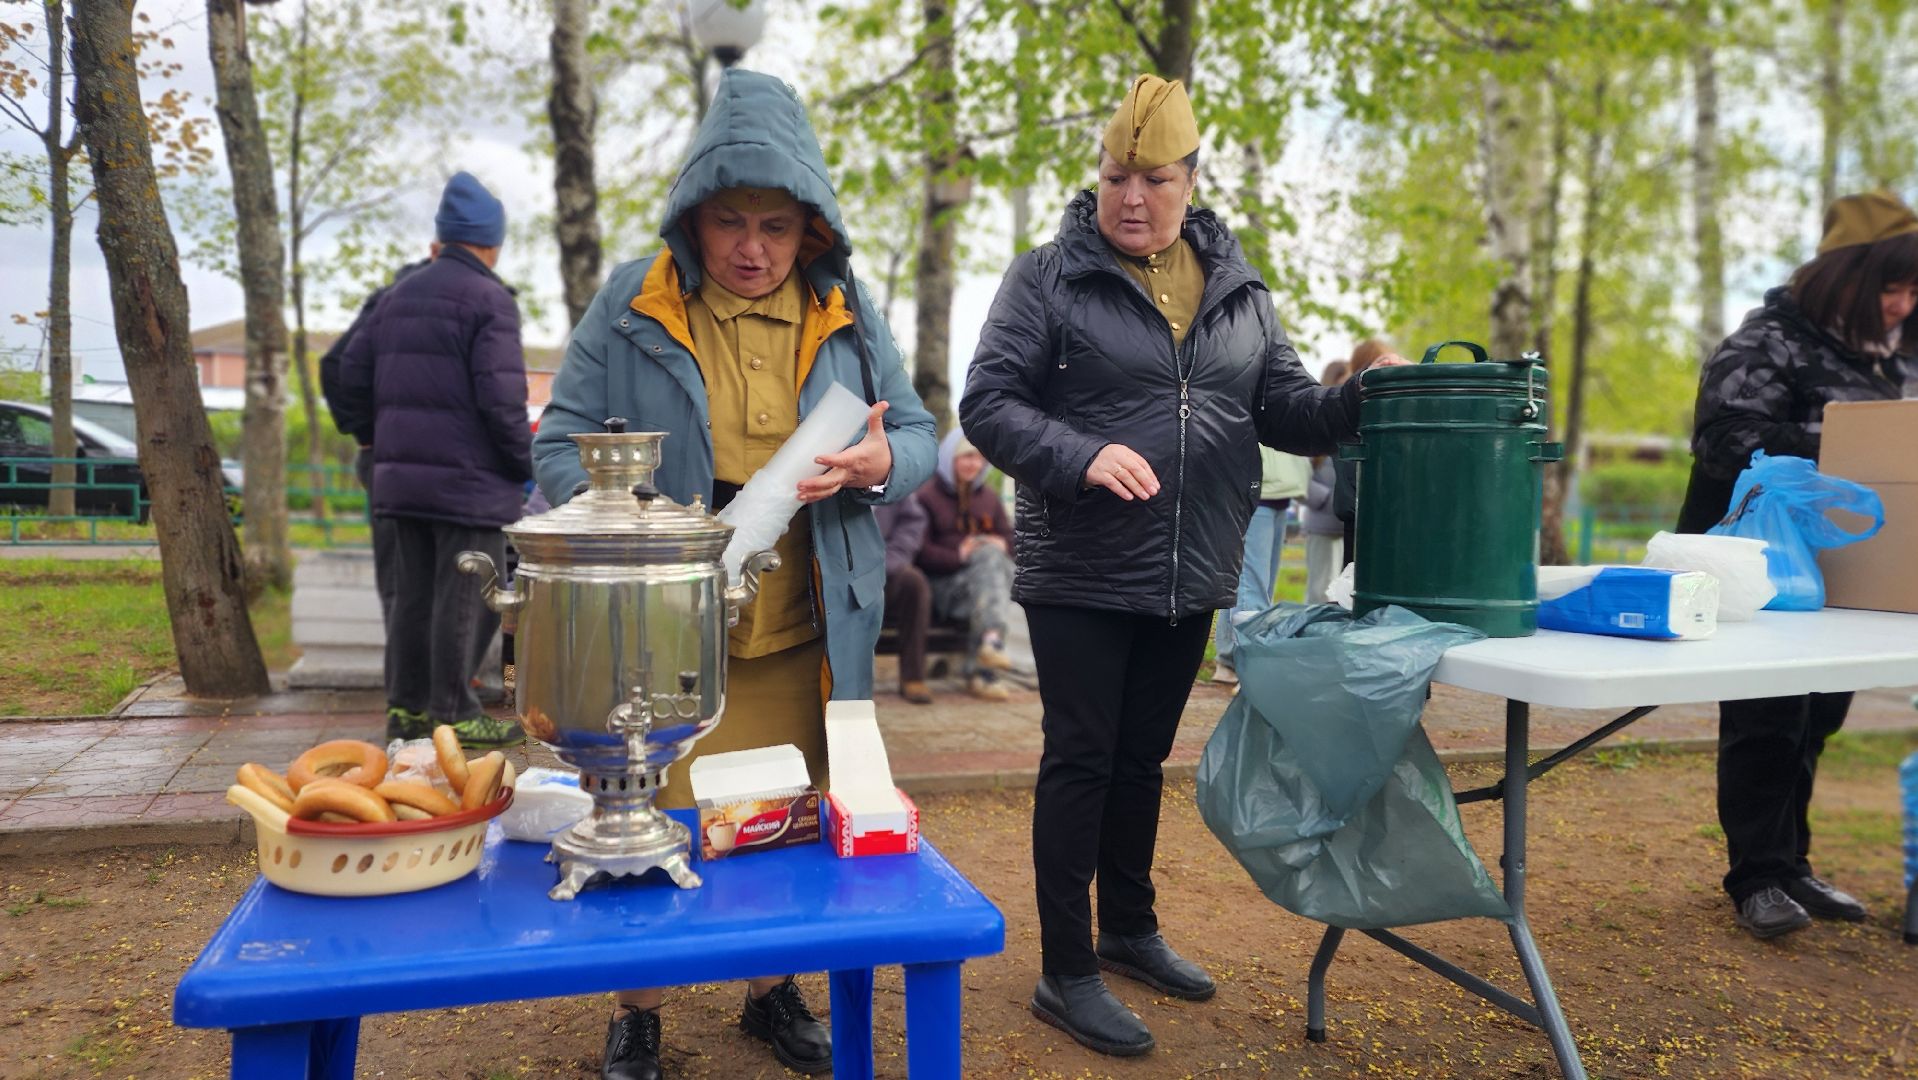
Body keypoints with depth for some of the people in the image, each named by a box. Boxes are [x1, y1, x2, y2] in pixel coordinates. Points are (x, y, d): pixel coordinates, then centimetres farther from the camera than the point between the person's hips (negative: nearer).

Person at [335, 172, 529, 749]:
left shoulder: (399, 295, 16)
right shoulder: (489, 300, -8)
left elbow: (354, 370, 17)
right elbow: (501, 396, -16)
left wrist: (375, 436, 27)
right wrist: (525, 463, -7)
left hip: (400, 475, 8)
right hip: (468, 477, -8)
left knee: (413, 592, 13)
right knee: (466, 596, -2)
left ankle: (406, 706, 18)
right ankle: (454, 712, 2)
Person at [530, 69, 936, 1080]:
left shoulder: (846, 312, 4)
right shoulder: (631, 304, -4)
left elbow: (921, 434, 7)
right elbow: (560, 446, -3)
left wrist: (878, 461, -17)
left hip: (798, 642, 3)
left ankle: (771, 989, 40)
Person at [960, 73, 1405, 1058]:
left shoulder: (1238, 289, 10)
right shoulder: (1047, 278, -5)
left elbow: (1284, 411, 11)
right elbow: (987, 404, -11)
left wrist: (1359, 404, -9)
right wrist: (1081, 455, -26)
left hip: (1188, 580, 5)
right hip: (1080, 579, -5)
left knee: (1142, 759, 18)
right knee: (1081, 762, 1)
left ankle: (1129, 929, 36)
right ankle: (1065, 973, 15)